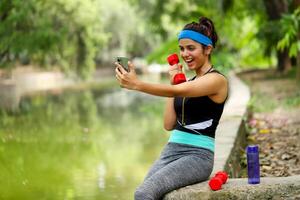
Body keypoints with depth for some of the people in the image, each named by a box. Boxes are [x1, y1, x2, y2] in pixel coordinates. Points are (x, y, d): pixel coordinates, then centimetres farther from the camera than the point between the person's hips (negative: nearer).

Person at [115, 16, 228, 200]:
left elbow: (177, 91, -24)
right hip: (171, 152, 7)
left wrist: (137, 84, -37)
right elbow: (169, 124, 11)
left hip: (198, 155, -7)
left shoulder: (217, 80, -6)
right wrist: (173, 82, 6)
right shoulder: (187, 82, 18)